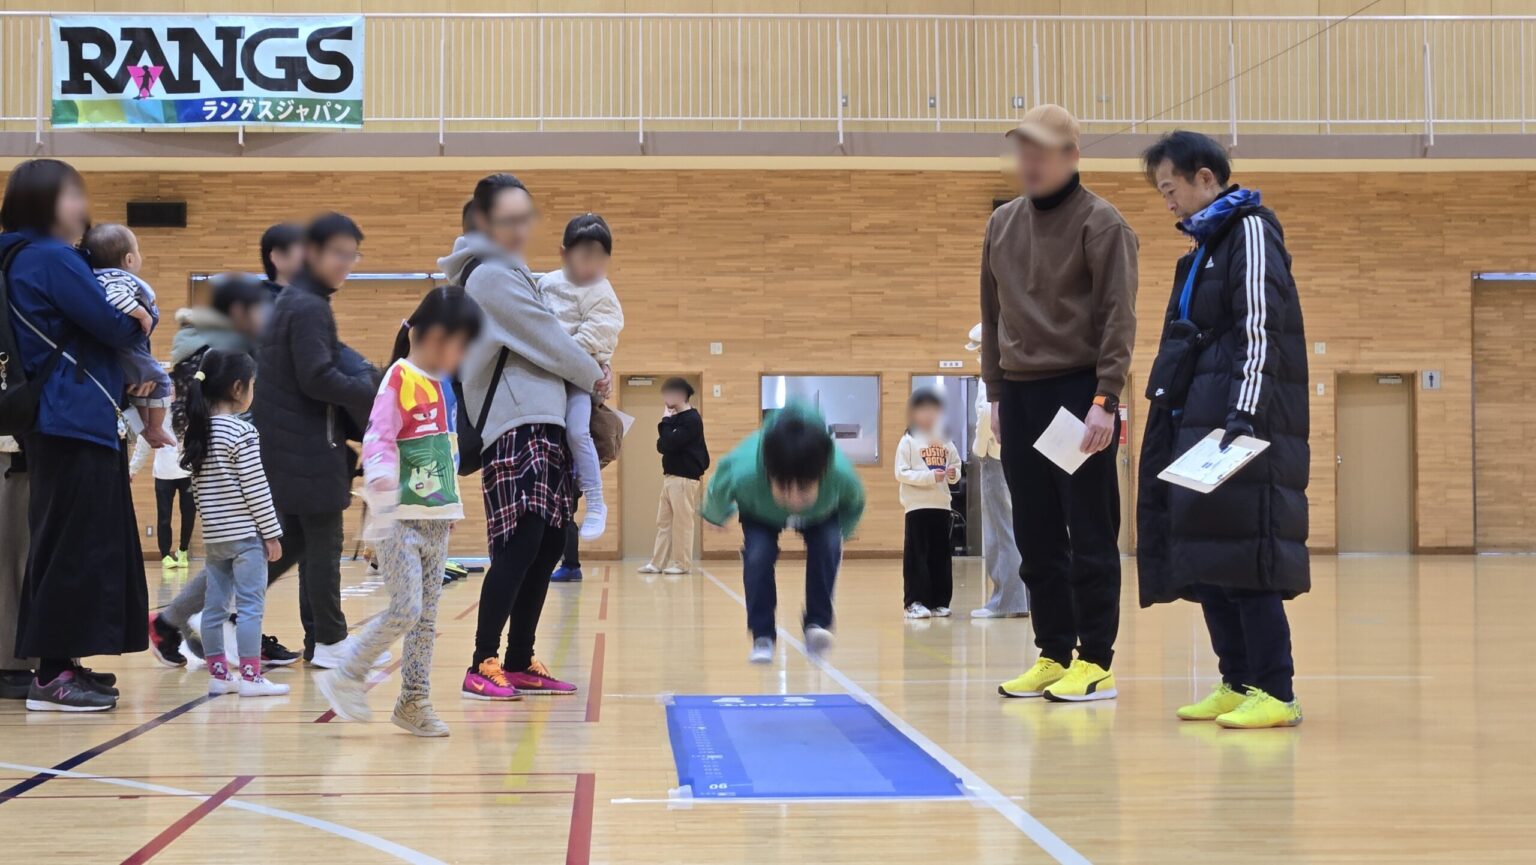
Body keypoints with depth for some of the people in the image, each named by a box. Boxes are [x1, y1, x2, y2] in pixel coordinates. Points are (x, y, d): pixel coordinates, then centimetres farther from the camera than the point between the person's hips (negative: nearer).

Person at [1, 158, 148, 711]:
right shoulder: (51, 258, -12)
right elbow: (118, 327, -14)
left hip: (74, 422, 10)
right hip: (75, 422, -10)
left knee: (80, 544, 12)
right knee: (74, 546, -7)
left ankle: (58, 663, 16)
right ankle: (51, 675, -5)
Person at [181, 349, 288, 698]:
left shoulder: (196, 433, 7)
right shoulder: (243, 432, -14)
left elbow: (197, 487, 12)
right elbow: (255, 489, -14)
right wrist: (272, 533, -8)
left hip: (213, 536, 7)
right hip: (245, 534, -7)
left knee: (215, 605, 9)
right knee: (250, 605, -3)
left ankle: (218, 674, 15)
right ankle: (249, 676, -3)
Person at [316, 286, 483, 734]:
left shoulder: (443, 385, 14)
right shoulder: (399, 379, -10)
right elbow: (378, 439, -17)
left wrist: (453, 505, 24)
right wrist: (381, 480, -35)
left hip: (436, 520, 8)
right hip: (400, 520, -8)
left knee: (427, 616, 8)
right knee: (406, 609, -13)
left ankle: (414, 702, 16)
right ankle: (345, 678, 3)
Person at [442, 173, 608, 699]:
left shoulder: (508, 270, 21)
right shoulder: (490, 275, -8)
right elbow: (546, 338, -7)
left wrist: (587, 370, 6)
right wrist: (594, 377, 6)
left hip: (544, 422, 10)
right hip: (514, 424, -10)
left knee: (548, 545, 8)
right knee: (519, 546, -13)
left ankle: (520, 663, 14)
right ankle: (482, 665, -9)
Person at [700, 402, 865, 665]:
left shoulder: (841, 473, -44)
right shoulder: (743, 472, -46)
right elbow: (717, 491, -18)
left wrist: (841, 532, -3)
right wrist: (717, 518, 2)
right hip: (760, 515, -1)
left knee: (827, 547, -24)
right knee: (758, 555, -23)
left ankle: (817, 624, -10)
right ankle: (762, 636, -8)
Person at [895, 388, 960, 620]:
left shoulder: (945, 441, 10)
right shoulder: (908, 441, -4)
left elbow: (956, 466, 15)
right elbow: (901, 473, -10)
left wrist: (953, 474, -8)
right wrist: (930, 476, -19)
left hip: (942, 505, 5)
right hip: (917, 505, -5)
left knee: (941, 555, 7)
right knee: (916, 555, -4)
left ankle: (939, 602, 13)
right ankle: (915, 602, -1)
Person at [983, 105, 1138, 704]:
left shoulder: (1101, 223, -6)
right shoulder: (1002, 224, 13)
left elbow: (1118, 317, -11)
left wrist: (1105, 399, -17)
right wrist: (996, 391, 13)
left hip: (1078, 393, -6)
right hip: (1019, 395, 6)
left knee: (1090, 536, -2)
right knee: (1036, 538, 9)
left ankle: (1094, 661, 4)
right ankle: (1054, 654, 17)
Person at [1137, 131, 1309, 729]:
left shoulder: (1250, 230, -5)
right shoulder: (1204, 245, 22)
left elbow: (1260, 328, -15)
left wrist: (1244, 412, -22)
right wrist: (1171, 410, 19)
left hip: (1243, 422, -10)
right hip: (1195, 419, 10)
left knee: (1243, 548, -14)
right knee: (1203, 554, 7)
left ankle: (1275, 693, -12)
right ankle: (1238, 684, 12)